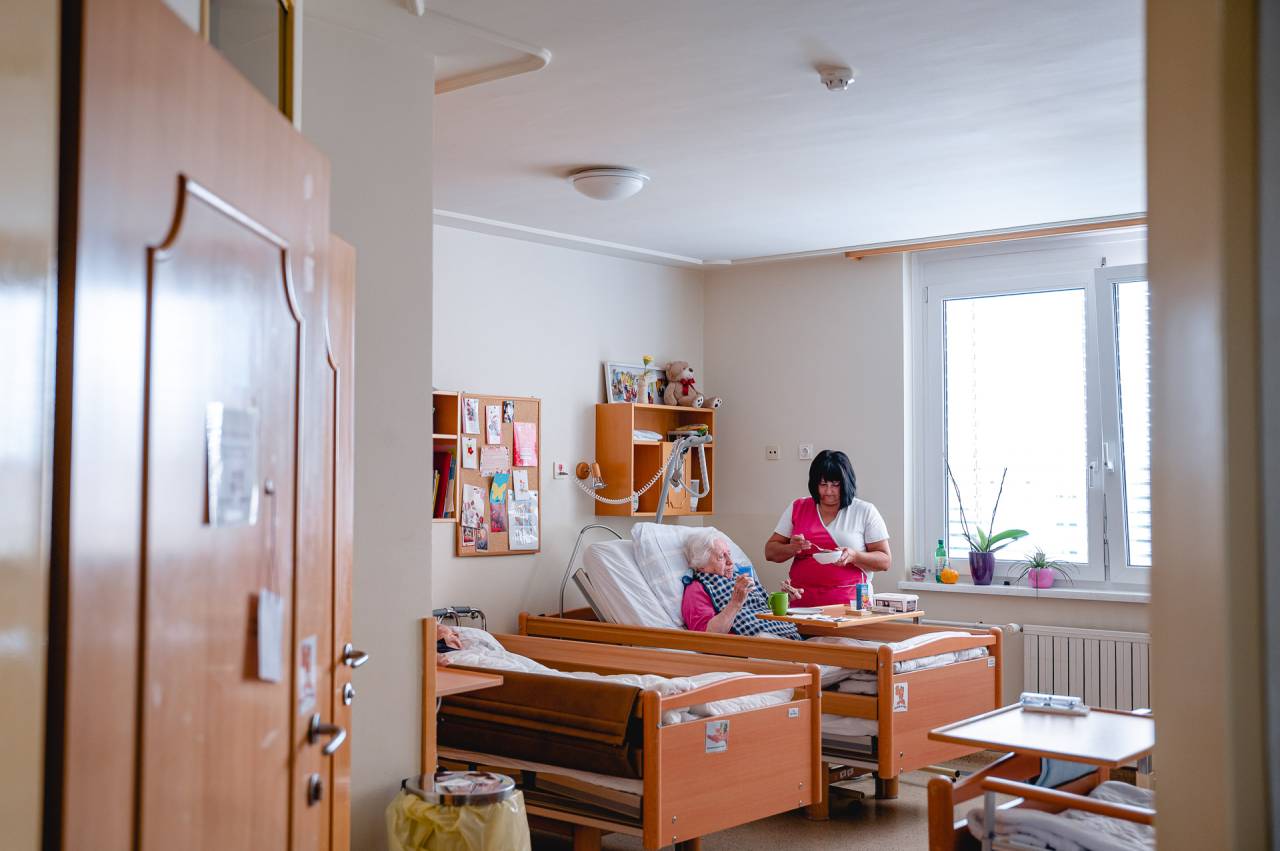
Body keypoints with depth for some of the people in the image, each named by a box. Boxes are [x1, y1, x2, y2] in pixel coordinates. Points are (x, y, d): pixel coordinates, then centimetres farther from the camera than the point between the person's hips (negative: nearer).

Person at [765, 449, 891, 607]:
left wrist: (853, 556, -11)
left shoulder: (866, 512, 8)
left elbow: (885, 561, 7)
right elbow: (770, 552, 16)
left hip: (849, 602, -2)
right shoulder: (797, 508, 14)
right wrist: (792, 548, -5)